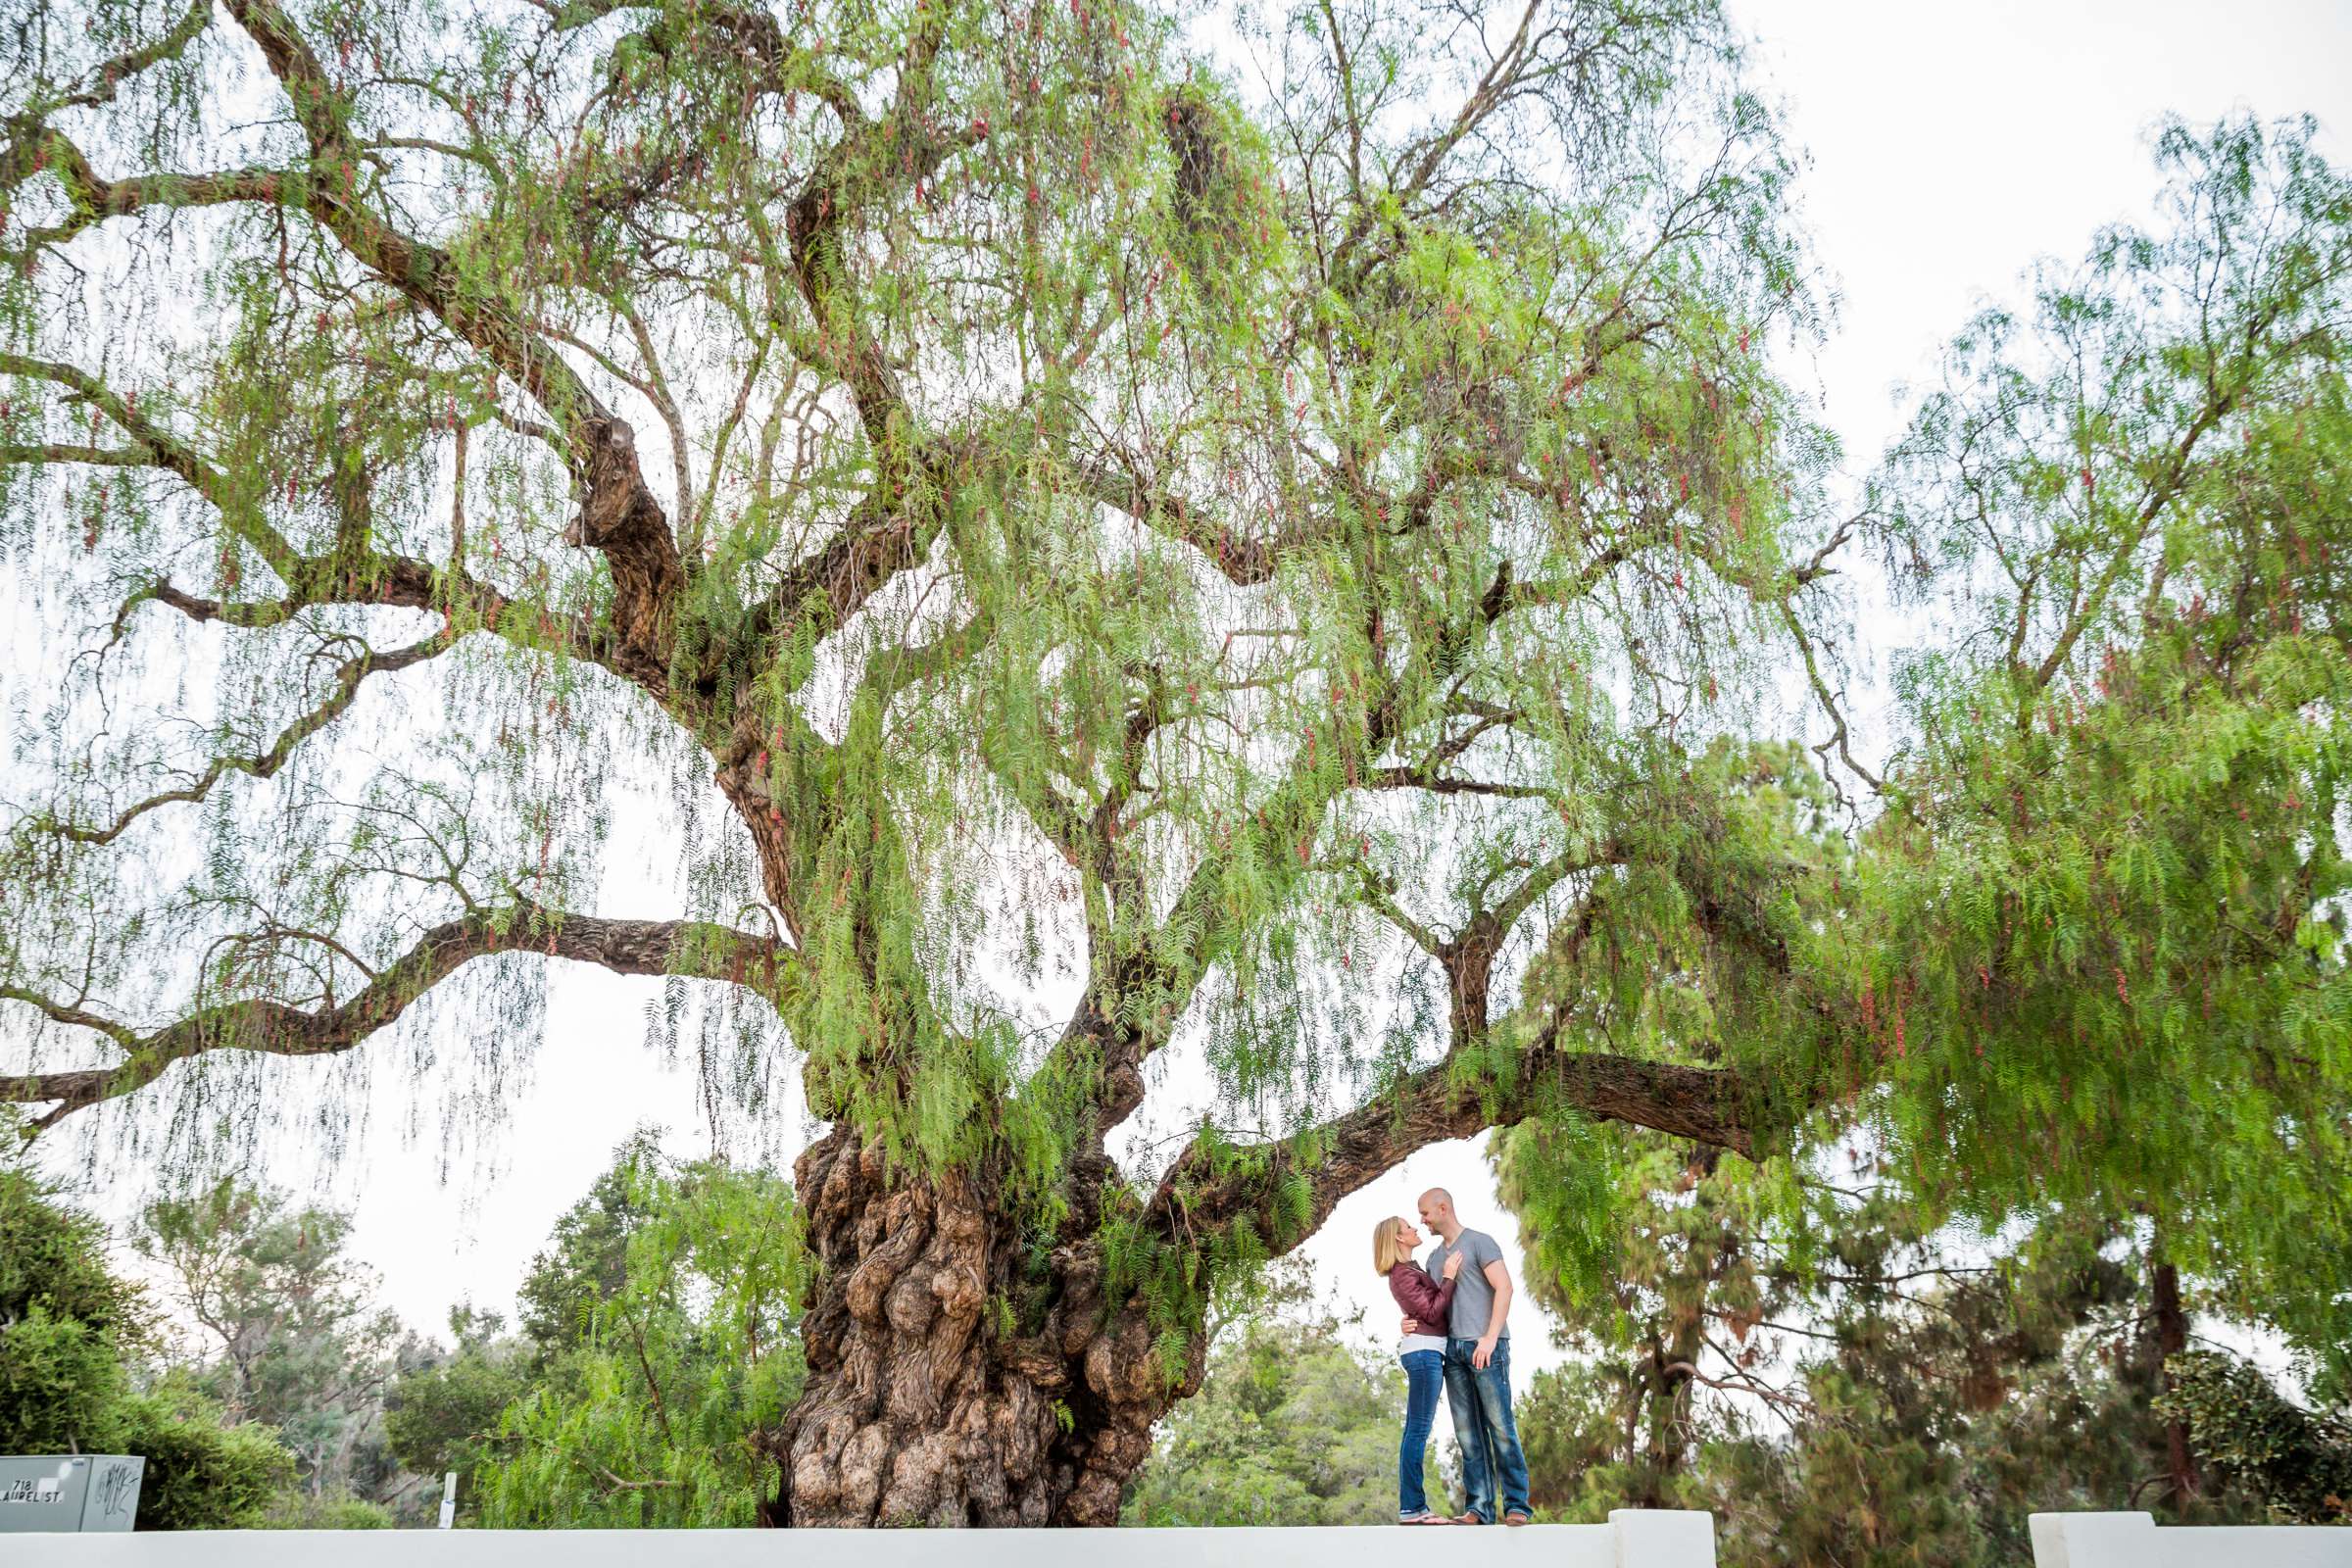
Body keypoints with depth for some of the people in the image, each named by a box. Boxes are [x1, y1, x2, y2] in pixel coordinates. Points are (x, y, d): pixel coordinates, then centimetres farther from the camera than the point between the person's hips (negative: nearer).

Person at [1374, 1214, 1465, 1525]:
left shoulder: (1410, 1269, 19)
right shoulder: (1402, 1275, -11)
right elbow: (1432, 1312, -14)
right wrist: (1448, 1278, -12)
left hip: (1426, 1352, 10)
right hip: (1423, 1351, -10)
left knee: (1416, 1430, 8)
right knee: (1419, 1430, -10)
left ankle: (1414, 1505, 10)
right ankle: (1411, 1508, -9)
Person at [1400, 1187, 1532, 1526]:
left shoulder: (1480, 1242, 1)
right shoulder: (1435, 1257, 22)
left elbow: (1504, 1288, -9)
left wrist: (1490, 1337, -17)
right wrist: (1411, 1321, 3)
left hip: (1486, 1346, -7)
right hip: (1452, 1348, 7)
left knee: (1500, 1425, -8)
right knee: (1467, 1431, 3)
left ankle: (1517, 1504, -6)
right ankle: (1479, 1508, 4)